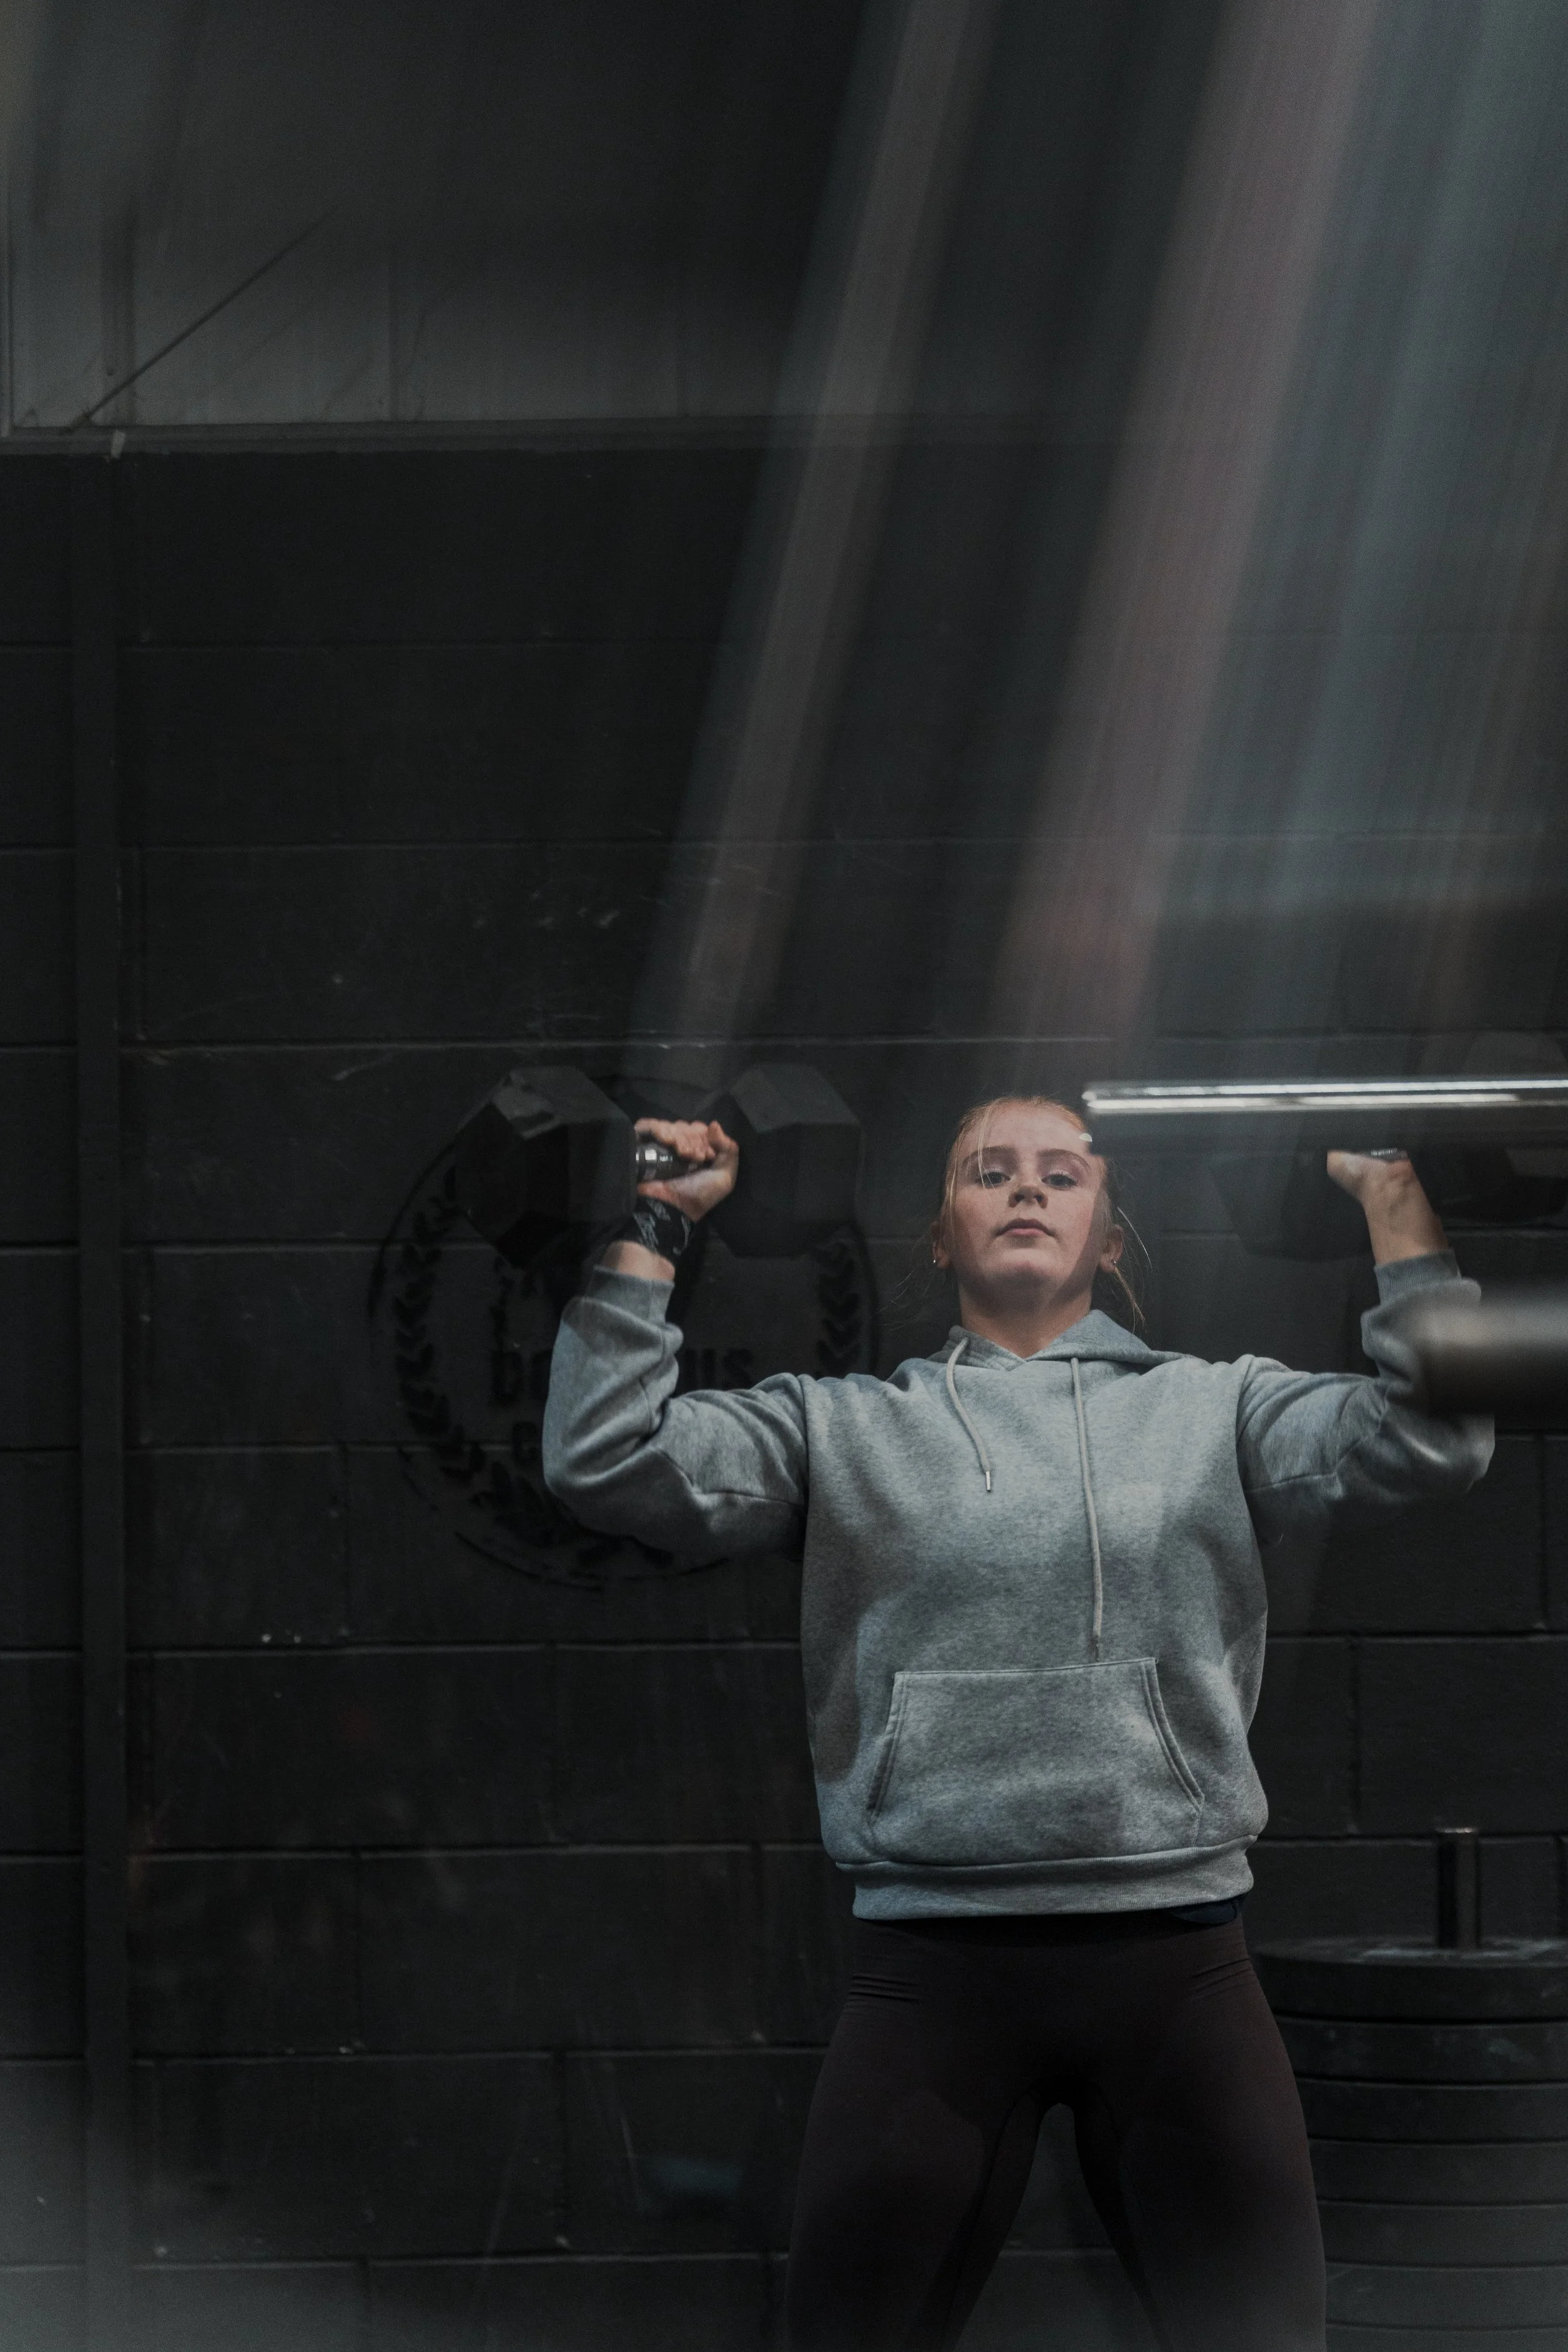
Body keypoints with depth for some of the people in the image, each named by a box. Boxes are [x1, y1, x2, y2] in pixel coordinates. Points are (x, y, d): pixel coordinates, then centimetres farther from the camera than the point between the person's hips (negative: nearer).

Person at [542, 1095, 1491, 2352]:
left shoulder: (1214, 1408, 12)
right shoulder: (845, 1426, 12)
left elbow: (1423, 1443, -3)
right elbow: (614, 1464, -1)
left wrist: (1401, 1201, -6)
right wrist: (648, 1230, -2)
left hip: (1177, 1954, 0)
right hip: (931, 1964, 0)